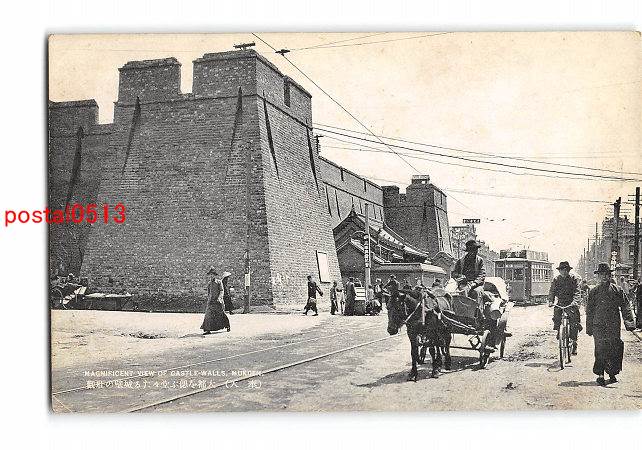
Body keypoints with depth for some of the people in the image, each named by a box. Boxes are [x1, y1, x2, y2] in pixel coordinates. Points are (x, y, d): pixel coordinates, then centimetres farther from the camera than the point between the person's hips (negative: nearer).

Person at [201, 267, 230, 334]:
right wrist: (208, 299, 14)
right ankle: (207, 329, -11)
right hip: (211, 301, 4)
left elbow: (221, 291, -6)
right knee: (208, 314, -9)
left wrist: (219, 298, -19)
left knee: (221, 314, 6)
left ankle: (227, 325, 28)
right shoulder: (209, 283, 12)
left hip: (218, 301, -4)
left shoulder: (219, 282, -2)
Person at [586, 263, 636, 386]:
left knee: (615, 349, 1)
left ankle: (612, 374, 14)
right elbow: (589, 311, 11)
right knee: (600, 349, -6)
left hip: (614, 325, 0)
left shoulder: (617, 290, 6)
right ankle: (600, 375, -3)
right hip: (598, 325, 0)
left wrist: (629, 323, -7)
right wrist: (589, 328, 9)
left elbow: (625, 307, 4)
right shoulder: (594, 292, 8)